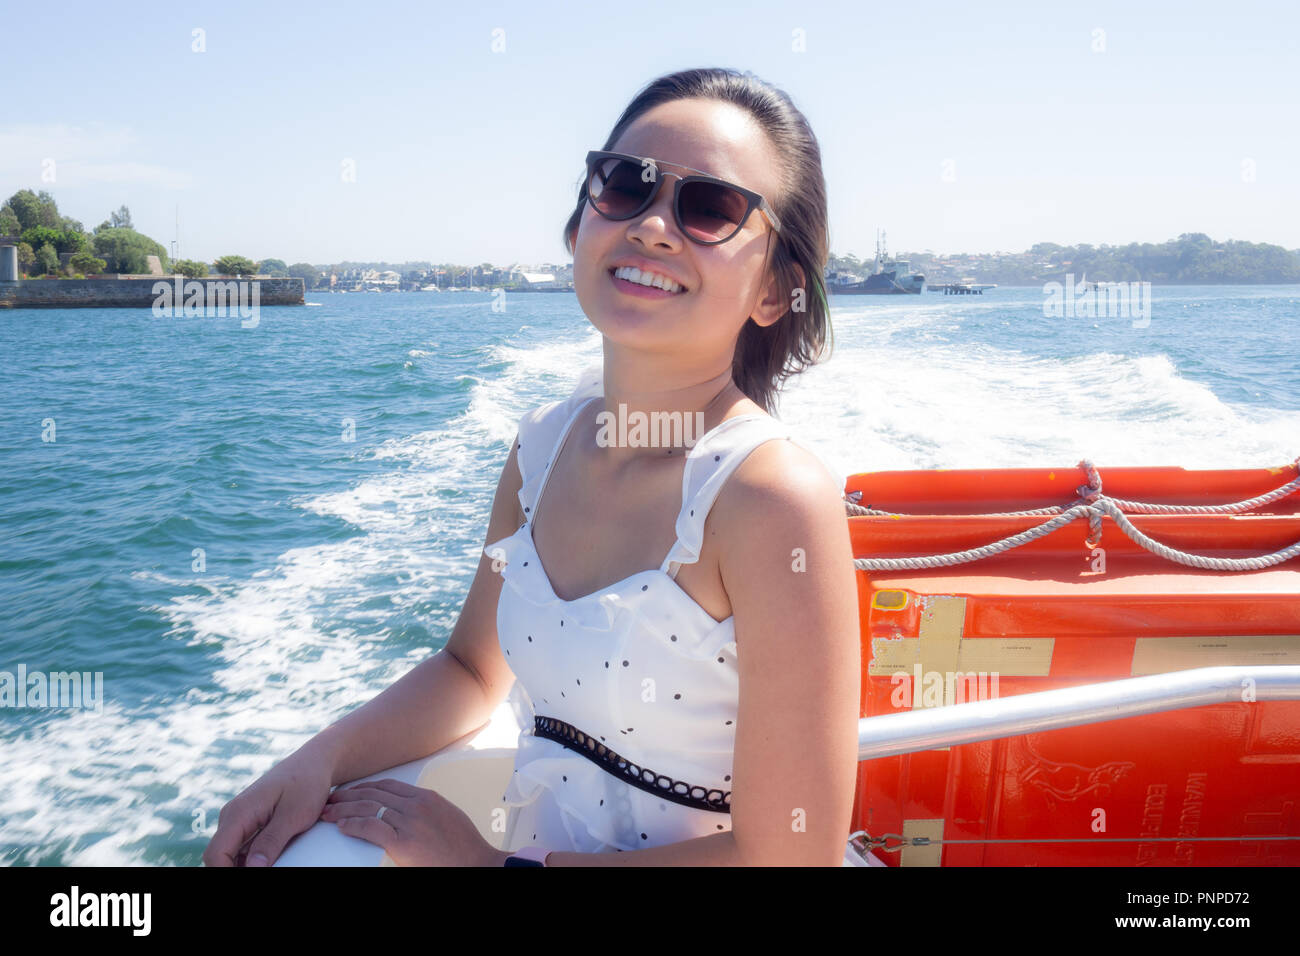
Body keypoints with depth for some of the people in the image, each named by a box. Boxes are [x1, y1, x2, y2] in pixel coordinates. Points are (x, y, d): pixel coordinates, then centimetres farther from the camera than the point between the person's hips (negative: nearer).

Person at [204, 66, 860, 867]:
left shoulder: (774, 495, -22)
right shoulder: (547, 443, -1)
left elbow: (789, 854, -21)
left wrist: (490, 863, -14)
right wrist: (320, 761, -6)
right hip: (538, 840, 5)